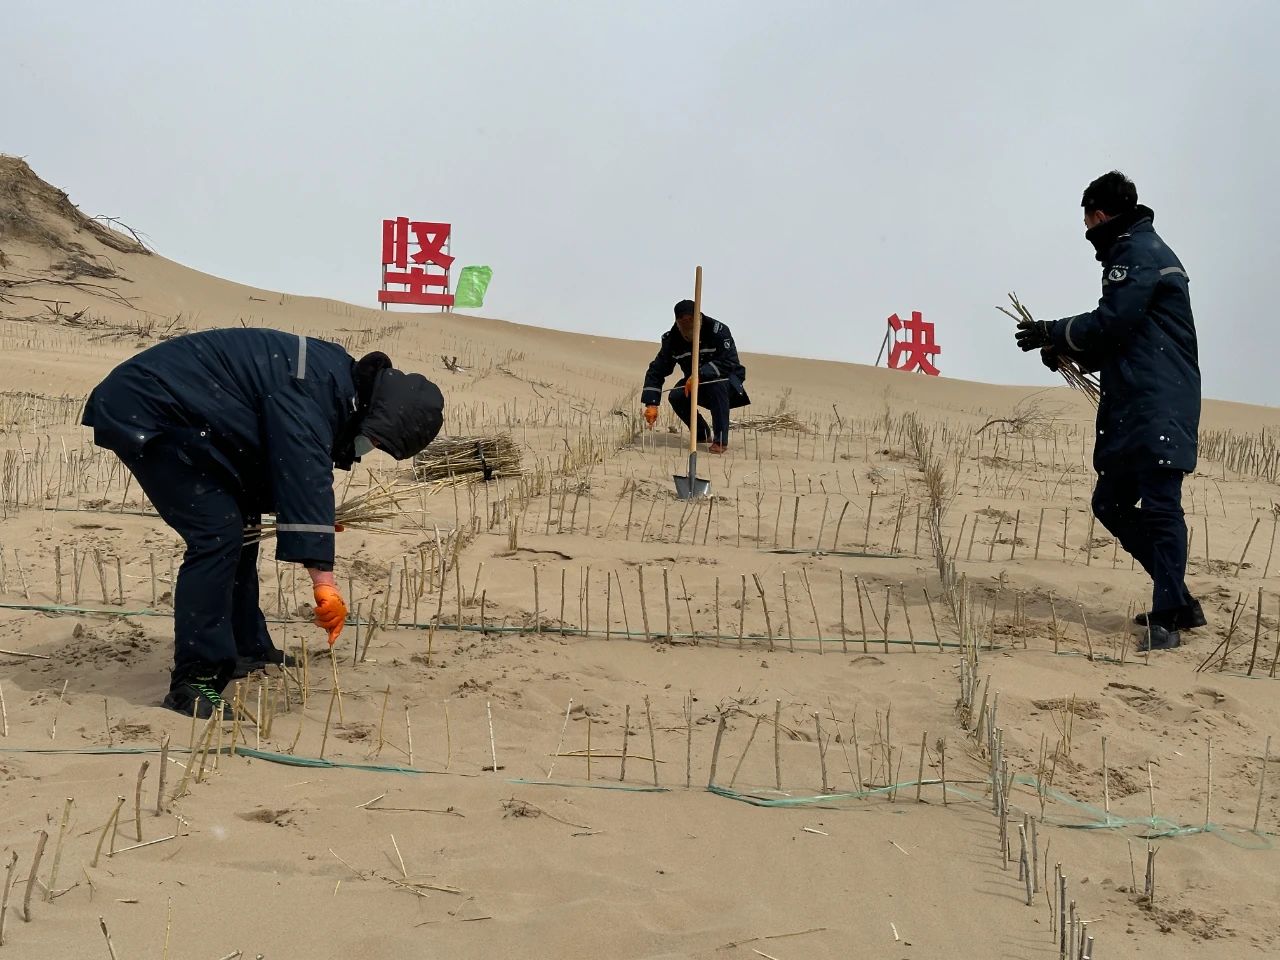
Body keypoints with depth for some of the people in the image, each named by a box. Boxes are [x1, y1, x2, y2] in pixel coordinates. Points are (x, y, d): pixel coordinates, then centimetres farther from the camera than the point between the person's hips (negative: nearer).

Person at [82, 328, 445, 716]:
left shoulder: (335, 375, 7)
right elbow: (306, 479, -32)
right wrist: (323, 579, -34)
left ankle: (244, 652, 26)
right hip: (145, 411, -11)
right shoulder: (308, 392, -25)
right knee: (217, 534, -17)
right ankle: (194, 682, -14)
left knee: (239, 523, 15)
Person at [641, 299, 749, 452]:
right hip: (696, 383, 5)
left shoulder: (717, 330, -25)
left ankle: (721, 440, -30)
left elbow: (729, 362, -34)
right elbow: (656, 371, -13)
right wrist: (651, 404, -25)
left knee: (717, 384, -37)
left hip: (728, 379, -5)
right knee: (675, 397, -20)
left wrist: (700, 374, -44)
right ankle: (703, 435, 4)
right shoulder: (672, 339, -12)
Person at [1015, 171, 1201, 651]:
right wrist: (1068, 351, 14)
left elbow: (1110, 323, -15)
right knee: (1111, 503, 12)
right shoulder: (1140, 251, 25)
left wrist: (1053, 333, -1)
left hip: (1157, 408, -11)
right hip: (1133, 408, 11)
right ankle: (1178, 601, 17)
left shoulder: (1137, 252, -7)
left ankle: (1167, 618, -14)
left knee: (1159, 507, -13)